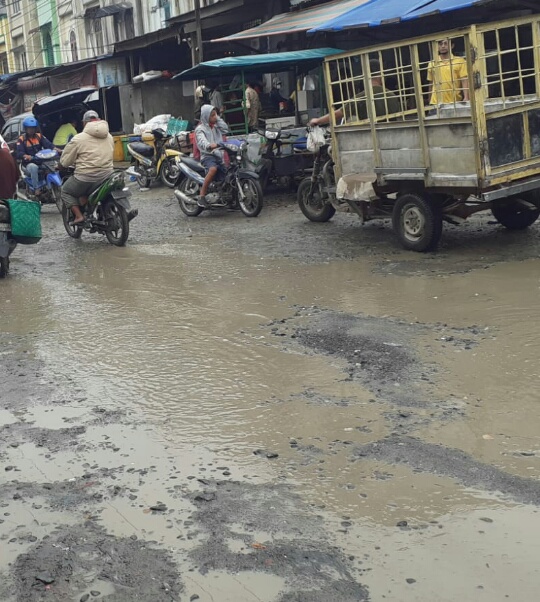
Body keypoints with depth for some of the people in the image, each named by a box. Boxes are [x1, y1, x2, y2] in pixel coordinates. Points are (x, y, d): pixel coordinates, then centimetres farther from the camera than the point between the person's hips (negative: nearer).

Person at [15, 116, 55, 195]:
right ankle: (36, 189, -30)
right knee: (33, 167, -38)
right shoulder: (22, 139, -1)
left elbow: (48, 144, -4)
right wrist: (25, 156, -35)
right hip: (29, 163, -4)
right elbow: (18, 152, -13)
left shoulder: (39, 136, 10)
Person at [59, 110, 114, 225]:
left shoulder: (78, 138, -6)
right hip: (107, 176, 6)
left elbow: (64, 161, -1)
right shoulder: (109, 137, 9)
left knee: (66, 192, 19)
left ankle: (78, 215, 2)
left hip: (86, 178, -5)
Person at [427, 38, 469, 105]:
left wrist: (466, 98, -15)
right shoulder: (432, 64, 10)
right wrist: (430, 103, 14)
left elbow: (465, 81, -2)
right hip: (436, 104, 1)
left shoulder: (460, 61, 3)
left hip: (455, 103, -1)